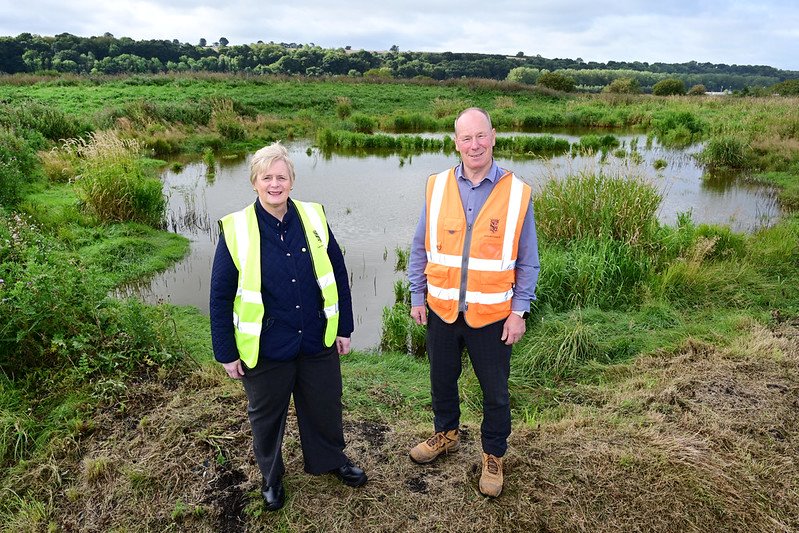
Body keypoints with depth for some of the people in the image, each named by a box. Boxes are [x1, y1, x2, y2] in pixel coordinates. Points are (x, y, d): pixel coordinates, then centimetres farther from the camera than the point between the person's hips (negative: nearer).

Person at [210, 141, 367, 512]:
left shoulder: (314, 218, -5)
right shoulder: (236, 230, -12)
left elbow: (337, 275, 3)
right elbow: (220, 296, -6)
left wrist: (344, 328, 5)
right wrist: (226, 352, -3)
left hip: (318, 342, 2)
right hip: (265, 350, -2)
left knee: (325, 407, 20)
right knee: (267, 415, 18)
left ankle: (331, 459, 49)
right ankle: (271, 477, 45)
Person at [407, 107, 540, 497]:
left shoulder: (517, 193, -8)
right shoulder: (436, 187, -3)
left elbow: (527, 261, -3)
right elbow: (420, 249, 4)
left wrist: (519, 311, -6)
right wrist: (417, 297, 3)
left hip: (492, 314, -2)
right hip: (442, 308, 2)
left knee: (495, 391, 12)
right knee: (442, 379, 21)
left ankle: (493, 455, 36)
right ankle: (446, 433, 47)